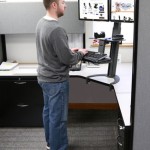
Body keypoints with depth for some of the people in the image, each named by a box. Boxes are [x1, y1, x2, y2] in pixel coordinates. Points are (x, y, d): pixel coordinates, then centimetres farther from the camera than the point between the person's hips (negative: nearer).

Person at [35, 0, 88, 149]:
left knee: (48, 111, 21)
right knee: (58, 117, 5)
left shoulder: (41, 22, 2)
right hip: (56, 80, -9)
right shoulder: (56, 30, -27)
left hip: (44, 77, 9)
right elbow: (67, 59, -21)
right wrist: (80, 53, -3)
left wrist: (69, 51, 10)